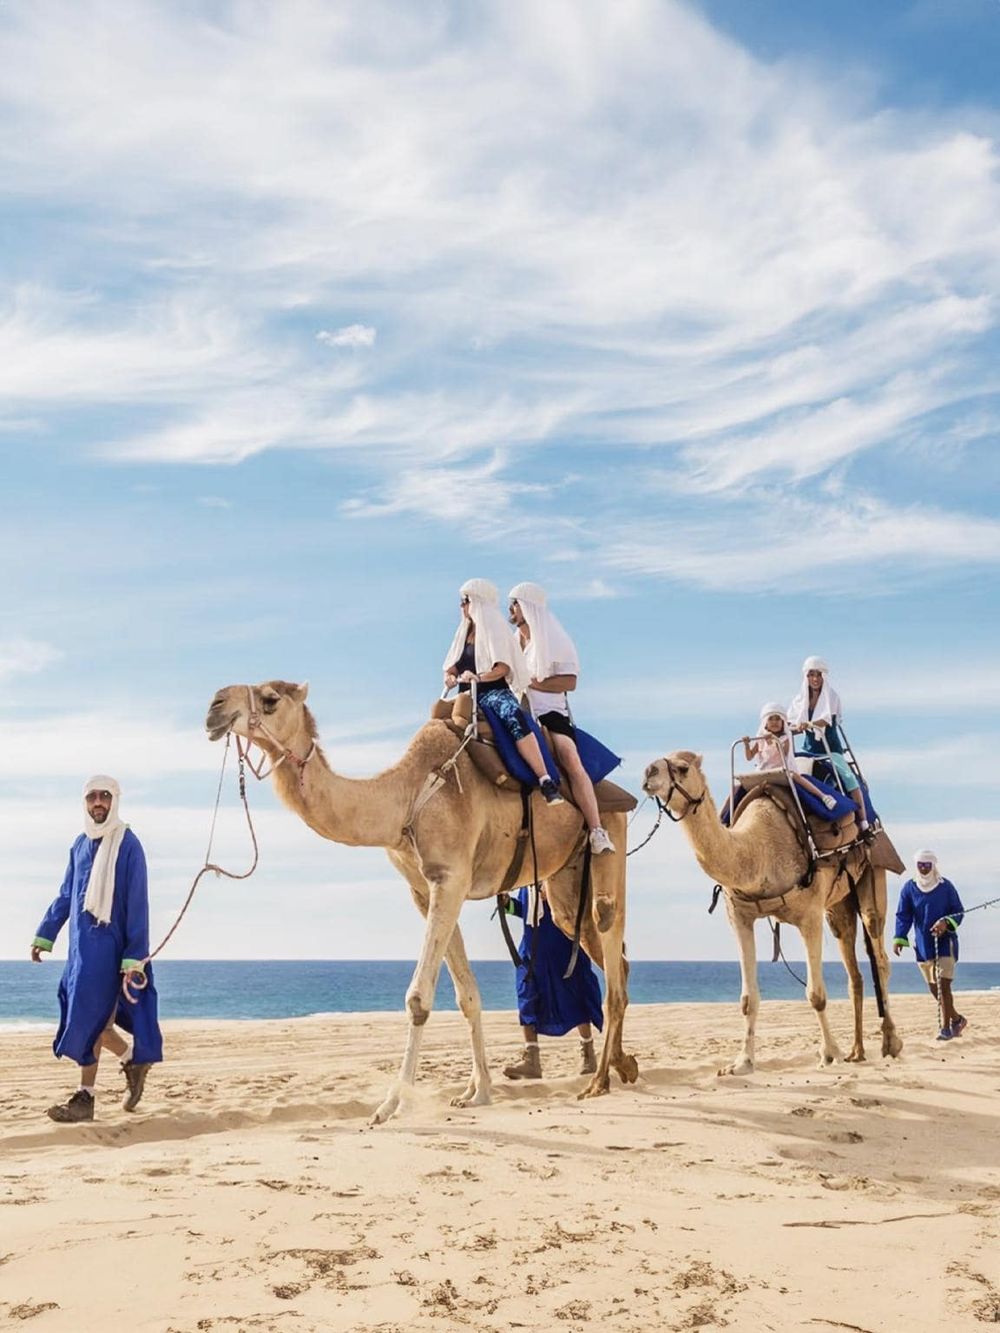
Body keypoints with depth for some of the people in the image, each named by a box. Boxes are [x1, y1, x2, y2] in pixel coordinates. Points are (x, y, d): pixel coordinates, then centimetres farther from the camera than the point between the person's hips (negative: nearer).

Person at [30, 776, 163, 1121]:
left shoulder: (128, 845, -11)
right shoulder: (80, 844, 9)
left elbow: (137, 904, -12)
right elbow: (65, 895, 19)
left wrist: (134, 958, -15)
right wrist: (44, 935, 16)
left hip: (107, 944, -7)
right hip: (80, 944, 7)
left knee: (89, 1017, -5)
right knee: (86, 1014, 9)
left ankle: (85, 1097, 4)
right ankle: (132, 1059, 29)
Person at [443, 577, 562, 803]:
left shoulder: (495, 630, 6)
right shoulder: (463, 634, 23)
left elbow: (504, 667, -6)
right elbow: (451, 668, 20)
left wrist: (479, 677, -23)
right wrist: (452, 678, -4)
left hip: (494, 692, -6)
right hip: (468, 698, 6)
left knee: (514, 717, -37)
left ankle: (546, 781, -45)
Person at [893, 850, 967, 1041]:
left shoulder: (946, 886, -2)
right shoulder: (909, 888, 2)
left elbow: (959, 911, 1)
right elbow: (903, 916, -1)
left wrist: (946, 923, -19)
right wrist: (899, 939, -14)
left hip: (945, 941, -3)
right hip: (922, 945, 3)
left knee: (943, 985, -11)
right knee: (933, 988, 9)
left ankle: (946, 1027, -6)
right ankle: (956, 1019, 27)